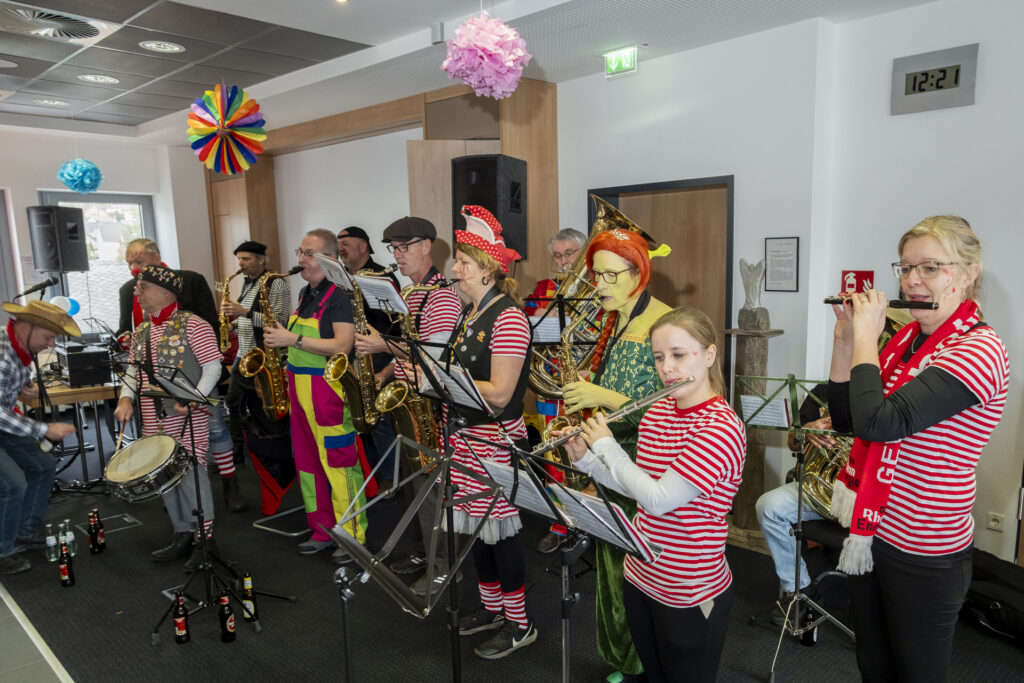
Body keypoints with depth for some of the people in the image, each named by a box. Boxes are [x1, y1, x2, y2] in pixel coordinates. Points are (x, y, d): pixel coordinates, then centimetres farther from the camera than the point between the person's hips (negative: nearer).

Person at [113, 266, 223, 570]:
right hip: (153, 419, 8)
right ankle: (184, 535, 27)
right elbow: (133, 370, 21)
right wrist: (126, 398, 2)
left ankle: (205, 538, 7)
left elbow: (212, 368, -11)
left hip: (187, 417, -7)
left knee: (191, 473, -7)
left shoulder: (193, 325, -8)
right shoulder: (141, 332, 15)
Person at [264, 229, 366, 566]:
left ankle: (353, 536, 9)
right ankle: (323, 530, 28)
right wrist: (280, 340, 12)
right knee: (307, 462, 14)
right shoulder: (305, 294, 16)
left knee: (338, 463, -4)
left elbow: (343, 345, -22)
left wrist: (293, 339, -20)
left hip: (328, 389, -9)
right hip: (299, 387, 9)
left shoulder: (339, 296, -11)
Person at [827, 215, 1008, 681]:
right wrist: (845, 339, -4)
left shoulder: (979, 350, -21)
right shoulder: (907, 337, 3)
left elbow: (878, 421, -32)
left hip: (924, 554, -7)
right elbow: (844, 419, 5)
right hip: (870, 531, 7)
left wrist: (866, 336, -20)